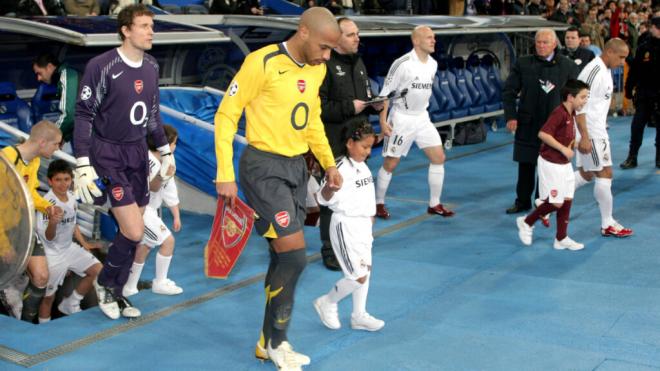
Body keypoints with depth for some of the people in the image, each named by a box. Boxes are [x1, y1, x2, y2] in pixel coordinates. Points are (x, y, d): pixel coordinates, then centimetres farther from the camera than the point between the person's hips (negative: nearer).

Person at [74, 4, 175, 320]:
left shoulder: (151, 66, 4)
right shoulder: (102, 66, -16)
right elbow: (84, 115, -13)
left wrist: (165, 150, 19)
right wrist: (83, 165, -18)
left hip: (138, 152, 6)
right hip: (108, 155, -6)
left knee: (130, 231, 8)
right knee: (134, 232, -11)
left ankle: (116, 291, 25)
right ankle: (104, 283, 15)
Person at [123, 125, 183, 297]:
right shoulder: (147, 159, -18)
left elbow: (171, 192, 16)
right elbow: (153, 187, -26)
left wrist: (176, 217, 17)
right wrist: (161, 175, -44)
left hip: (149, 210, 10)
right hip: (140, 210, -10)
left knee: (143, 247, 14)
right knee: (168, 240, -9)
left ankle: (130, 287, 23)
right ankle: (160, 283, 3)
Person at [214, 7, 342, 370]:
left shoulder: (317, 69, 7)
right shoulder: (262, 63, -15)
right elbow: (225, 116, -12)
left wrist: (328, 163, 16)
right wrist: (225, 175, -16)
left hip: (297, 166, 8)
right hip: (264, 167, -7)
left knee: (285, 256, 11)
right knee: (294, 254, -13)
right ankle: (277, 341, 7)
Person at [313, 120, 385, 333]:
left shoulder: (364, 167, 8)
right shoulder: (341, 169, -19)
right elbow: (323, 198, -25)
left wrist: (370, 217, 27)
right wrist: (330, 185, -45)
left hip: (363, 224, 9)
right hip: (345, 225, -9)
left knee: (365, 271, 14)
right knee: (358, 276, -10)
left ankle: (359, 316, 26)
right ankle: (327, 303, 12)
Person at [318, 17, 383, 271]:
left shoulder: (358, 63, 16)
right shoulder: (325, 65, -12)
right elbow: (317, 107, -19)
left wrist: (375, 104, 4)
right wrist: (349, 107, -19)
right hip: (333, 145, -8)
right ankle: (330, 251, 8)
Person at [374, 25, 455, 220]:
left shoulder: (433, 64, 4)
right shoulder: (403, 63, -17)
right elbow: (385, 92, -13)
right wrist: (383, 120, -17)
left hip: (422, 118, 7)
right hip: (401, 119, -6)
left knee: (439, 157, 1)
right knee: (390, 163, 1)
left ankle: (434, 204, 12)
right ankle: (379, 204, 18)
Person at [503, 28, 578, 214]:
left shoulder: (568, 66, -2)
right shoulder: (523, 64, 0)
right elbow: (509, 91, 2)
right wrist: (510, 116, -7)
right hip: (527, 124, 1)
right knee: (525, 165, 10)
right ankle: (522, 201, 24)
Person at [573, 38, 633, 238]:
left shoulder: (605, 70, 12)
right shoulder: (594, 71, -19)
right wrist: (584, 137, -25)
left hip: (597, 130, 10)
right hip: (590, 133, -10)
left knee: (586, 174, 15)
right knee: (604, 174, -3)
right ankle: (608, 225, 7)